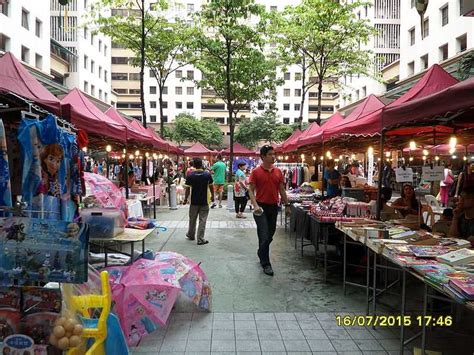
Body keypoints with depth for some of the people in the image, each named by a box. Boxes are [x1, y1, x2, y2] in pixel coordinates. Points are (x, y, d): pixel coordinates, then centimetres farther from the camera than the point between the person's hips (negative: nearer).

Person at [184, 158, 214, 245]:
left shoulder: (190, 176, -9)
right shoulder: (207, 175, -8)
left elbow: (188, 189, -6)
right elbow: (211, 187, 1)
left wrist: (185, 199, 5)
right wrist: (212, 196, 16)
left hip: (194, 201, 1)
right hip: (204, 202, -1)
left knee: (192, 220, 17)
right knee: (202, 221, 2)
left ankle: (191, 235, 35)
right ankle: (200, 239, 3)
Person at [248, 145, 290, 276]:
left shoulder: (278, 171, 6)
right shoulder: (256, 172, -7)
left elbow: (282, 190, 12)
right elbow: (251, 190, -8)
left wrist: (287, 205, 10)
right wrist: (255, 205, -21)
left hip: (274, 207, 5)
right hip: (261, 207, -5)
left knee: (270, 235, 15)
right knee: (264, 236, -5)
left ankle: (261, 253, 39)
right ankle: (266, 264, 5)